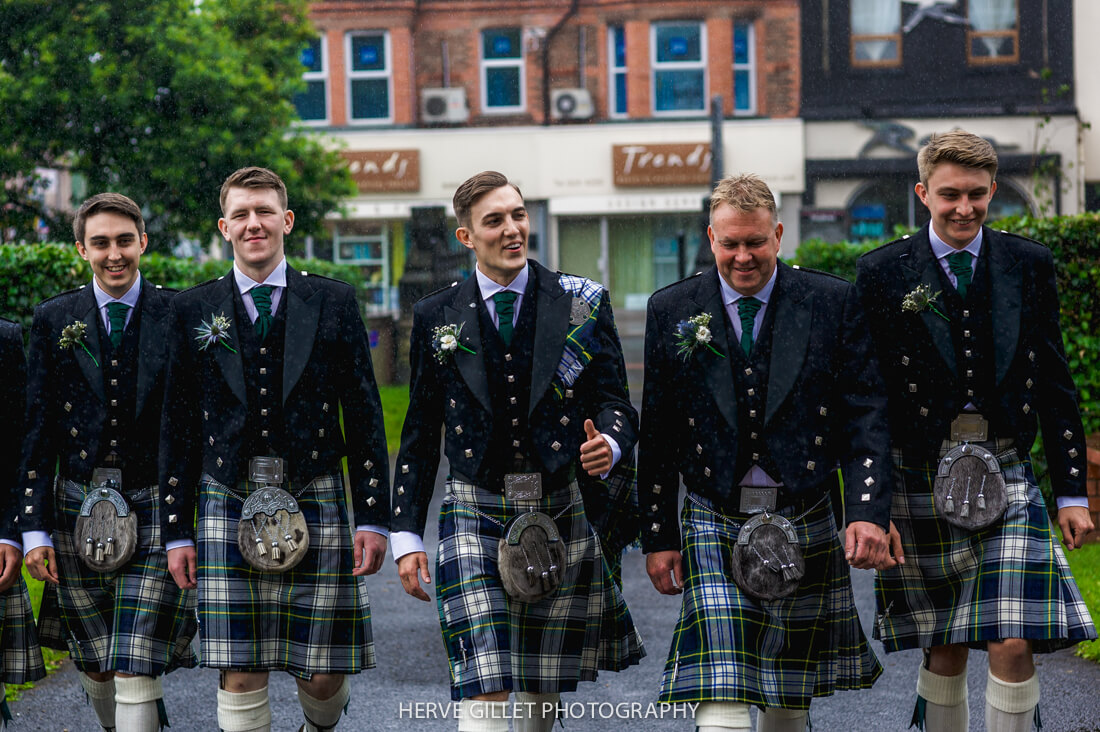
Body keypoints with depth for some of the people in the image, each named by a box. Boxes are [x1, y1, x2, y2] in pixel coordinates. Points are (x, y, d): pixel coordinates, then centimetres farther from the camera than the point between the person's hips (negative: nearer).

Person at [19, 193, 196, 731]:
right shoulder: (53, 319, 6)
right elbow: (37, 430, 6)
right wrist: (33, 529, 1)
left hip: (157, 510, -2)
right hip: (79, 513, 3)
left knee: (136, 670, -8)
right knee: (94, 667, 11)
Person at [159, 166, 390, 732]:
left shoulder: (333, 302, 6)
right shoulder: (193, 310, 6)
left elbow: (365, 417, 6)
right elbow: (177, 428, 8)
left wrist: (374, 517, 1)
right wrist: (176, 531, 5)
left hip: (316, 507, 0)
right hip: (228, 510, 0)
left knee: (325, 674, 4)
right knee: (239, 677, -3)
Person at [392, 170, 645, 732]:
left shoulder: (582, 304, 1)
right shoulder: (436, 317, 4)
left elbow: (614, 403, 3)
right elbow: (420, 433, 8)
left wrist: (609, 445, -22)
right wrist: (406, 534, 4)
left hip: (560, 512, 1)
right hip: (474, 514, -1)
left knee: (544, 686, 12)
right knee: (484, 687, -12)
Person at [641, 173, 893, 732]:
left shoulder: (833, 303, 0)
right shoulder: (671, 310, 2)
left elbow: (867, 417, -2)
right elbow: (656, 433, 5)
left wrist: (869, 512, -13)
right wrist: (658, 535, 3)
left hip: (806, 531, 1)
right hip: (716, 529, -1)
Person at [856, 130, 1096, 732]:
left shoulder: (1029, 265, 5)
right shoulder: (883, 273, -2)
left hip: (1006, 477, 1)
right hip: (922, 481, -1)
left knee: (1012, 645, -9)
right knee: (944, 652, 9)